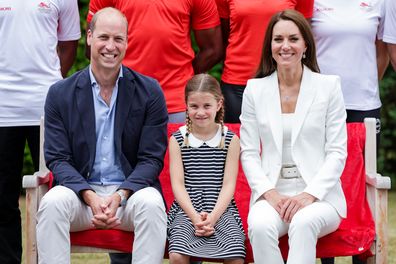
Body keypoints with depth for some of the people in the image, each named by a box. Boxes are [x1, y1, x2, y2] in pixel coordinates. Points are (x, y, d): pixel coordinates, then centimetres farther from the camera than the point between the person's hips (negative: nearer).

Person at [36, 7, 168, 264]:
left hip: (131, 188, -1)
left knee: (151, 204, -34)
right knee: (52, 202, -31)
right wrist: (90, 197, -17)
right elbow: (57, 158, 1)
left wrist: (120, 195, -17)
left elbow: (151, 159, 0)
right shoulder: (60, 94, 4)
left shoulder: (149, 91, 2)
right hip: (81, 189, 1)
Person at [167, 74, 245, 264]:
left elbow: (228, 184, 2)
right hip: (187, 209, 0)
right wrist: (195, 217, -13)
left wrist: (213, 217, -13)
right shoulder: (177, 140, 8)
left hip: (221, 208, 0)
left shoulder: (230, 140, 7)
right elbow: (178, 184, 1)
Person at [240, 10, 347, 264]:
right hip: (271, 194, 1)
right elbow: (249, 153, 8)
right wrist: (269, 193, -9)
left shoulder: (329, 86, 6)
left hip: (319, 195, -1)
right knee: (260, 226, -34)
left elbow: (337, 153, 2)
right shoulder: (255, 89, 11)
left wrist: (310, 195, -12)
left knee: (303, 222, -37)